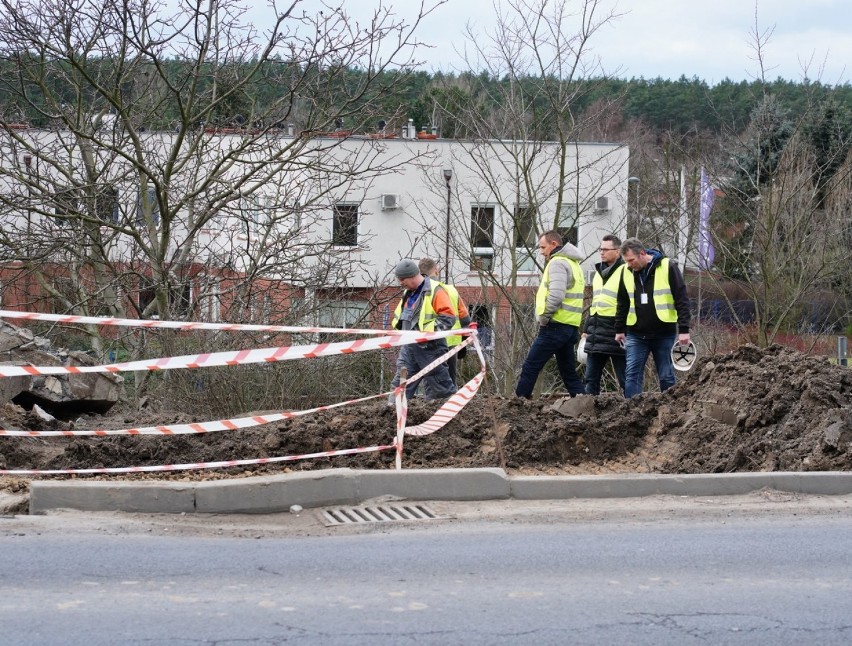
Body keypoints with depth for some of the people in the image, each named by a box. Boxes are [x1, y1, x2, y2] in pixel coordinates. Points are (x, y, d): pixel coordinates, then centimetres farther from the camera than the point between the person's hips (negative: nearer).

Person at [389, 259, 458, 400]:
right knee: (400, 384, 1)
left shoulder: (435, 291, -11)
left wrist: (429, 331, -22)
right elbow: (398, 314, 30)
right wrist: (399, 328, 11)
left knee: (439, 389, -1)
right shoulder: (408, 293, 16)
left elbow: (449, 317, -18)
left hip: (429, 346, -8)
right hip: (409, 346, 8)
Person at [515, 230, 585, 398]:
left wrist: (543, 318, -12)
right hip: (571, 327, 10)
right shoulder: (573, 263, 21)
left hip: (556, 326, -10)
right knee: (569, 372, 11)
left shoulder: (557, 263, -10)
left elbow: (556, 295, -23)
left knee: (530, 367, -5)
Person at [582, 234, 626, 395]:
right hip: (596, 334, 8)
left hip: (615, 333, -8)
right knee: (591, 377, 7)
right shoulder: (599, 272, 18)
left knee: (624, 378, -3)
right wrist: (586, 329, 21)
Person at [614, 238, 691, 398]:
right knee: (632, 375, -5)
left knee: (666, 377, 3)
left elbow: (682, 300, -7)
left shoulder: (668, 268, -8)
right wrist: (620, 329, 15)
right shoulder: (627, 272, 5)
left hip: (664, 334, -3)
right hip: (636, 335, 3)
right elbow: (622, 304, 17)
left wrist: (684, 329, -12)